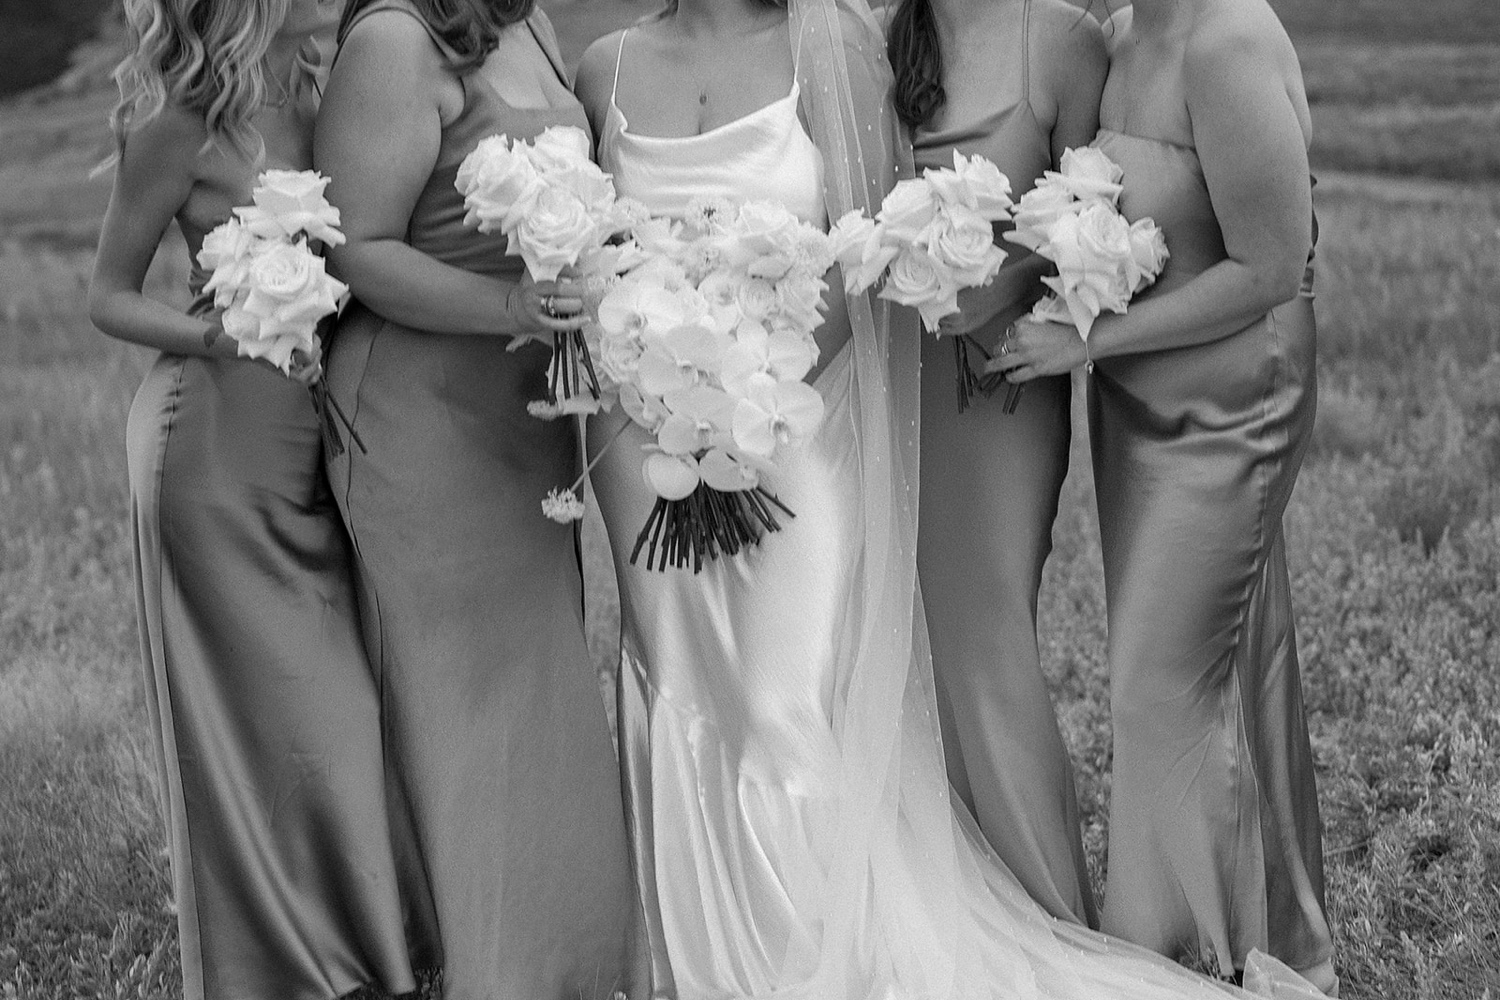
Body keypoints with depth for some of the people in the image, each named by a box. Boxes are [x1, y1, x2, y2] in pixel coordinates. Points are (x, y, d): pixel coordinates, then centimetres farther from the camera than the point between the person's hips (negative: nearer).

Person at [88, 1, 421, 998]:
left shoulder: (311, 94, 7)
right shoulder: (181, 121, -11)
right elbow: (110, 297, -3)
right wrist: (222, 337, -20)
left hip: (308, 435, 6)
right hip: (218, 440, -6)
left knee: (343, 709, 11)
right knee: (264, 719, 1)